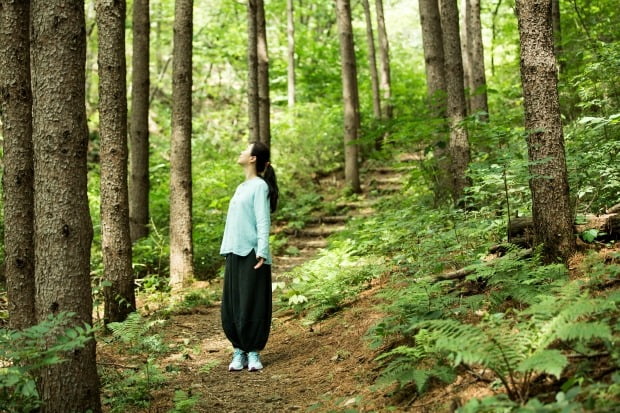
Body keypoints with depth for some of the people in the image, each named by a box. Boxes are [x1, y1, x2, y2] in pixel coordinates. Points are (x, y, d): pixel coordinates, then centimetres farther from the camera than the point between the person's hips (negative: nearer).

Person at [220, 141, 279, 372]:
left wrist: (262, 252, -18)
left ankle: (253, 353, 7)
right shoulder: (241, 187, 18)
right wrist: (227, 251, 14)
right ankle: (239, 352, 14)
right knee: (231, 306, 5)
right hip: (234, 253, 7)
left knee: (253, 306, -2)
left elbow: (263, 221, -11)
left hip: (252, 255, -7)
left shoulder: (259, 186, -5)